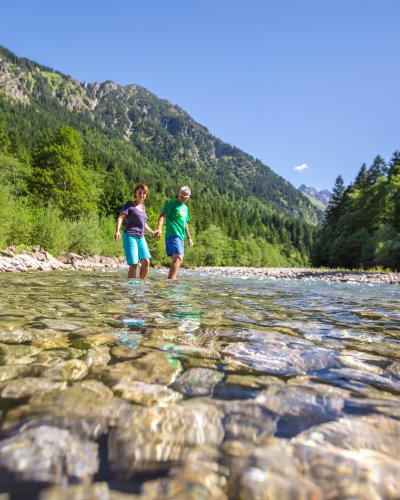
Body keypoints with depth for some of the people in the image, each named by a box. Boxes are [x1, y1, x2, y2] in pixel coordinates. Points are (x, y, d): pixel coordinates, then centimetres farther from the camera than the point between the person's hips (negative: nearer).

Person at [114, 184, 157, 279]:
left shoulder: (143, 207, 18)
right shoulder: (129, 204, 0)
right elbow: (120, 217, -11)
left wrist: (152, 232, 34)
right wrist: (117, 231, -26)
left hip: (141, 238, 6)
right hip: (130, 236, -6)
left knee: (146, 261, -8)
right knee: (133, 264, -12)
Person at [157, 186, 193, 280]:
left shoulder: (185, 208, 23)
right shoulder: (172, 204, -1)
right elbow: (162, 215, -12)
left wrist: (189, 237, 29)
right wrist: (159, 228, -28)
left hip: (181, 236, 9)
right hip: (173, 235, -9)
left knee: (177, 259, 9)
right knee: (178, 258, -22)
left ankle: (171, 280, 15)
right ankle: (171, 280, -29)